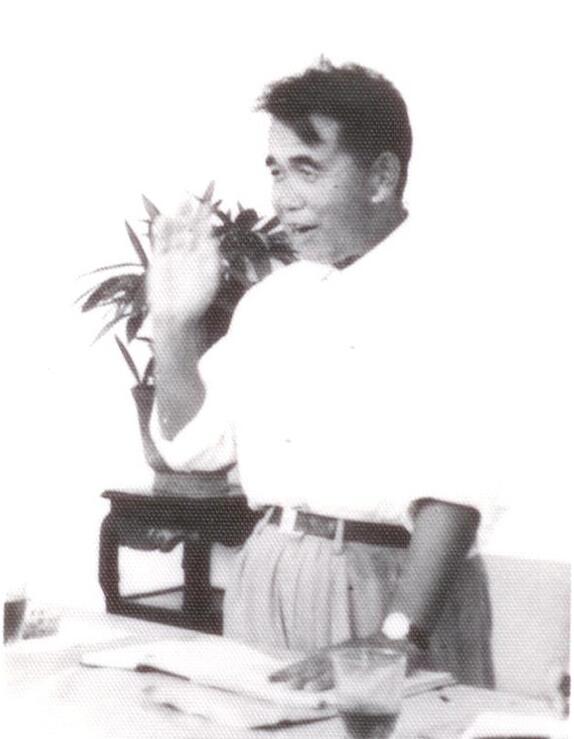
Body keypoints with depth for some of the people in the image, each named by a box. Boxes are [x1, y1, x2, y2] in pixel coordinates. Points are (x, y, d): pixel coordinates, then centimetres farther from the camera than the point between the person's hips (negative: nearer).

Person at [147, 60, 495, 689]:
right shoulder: (271, 299, 12)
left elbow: (454, 479, -20)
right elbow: (193, 443, 14)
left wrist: (398, 636, -28)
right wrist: (173, 321, 3)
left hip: (388, 580, -6)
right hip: (265, 581, 6)